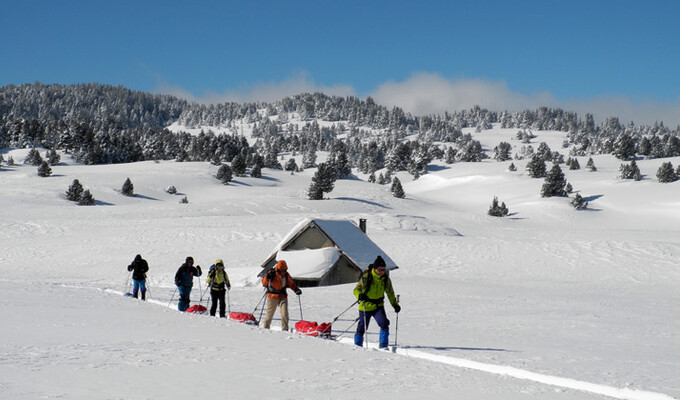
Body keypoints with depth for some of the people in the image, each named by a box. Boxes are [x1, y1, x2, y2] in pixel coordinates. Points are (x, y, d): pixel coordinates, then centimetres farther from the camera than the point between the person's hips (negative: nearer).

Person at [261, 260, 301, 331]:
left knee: (284, 314, -10)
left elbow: (291, 283, 13)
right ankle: (266, 327, 29)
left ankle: (285, 329, -4)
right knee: (270, 314, 9)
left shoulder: (286, 275, 1)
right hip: (272, 297, -2)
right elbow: (264, 283, -17)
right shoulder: (272, 273, -10)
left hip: (283, 297, 2)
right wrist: (268, 277, -36)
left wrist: (296, 289, -5)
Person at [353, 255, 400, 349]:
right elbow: (356, 289, -18)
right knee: (362, 327, 6)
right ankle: (357, 344, 27)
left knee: (384, 324, -17)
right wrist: (360, 295, -39)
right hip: (366, 306, -3)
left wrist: (395, 304, 12)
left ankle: (383, 345, -8)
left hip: (378, 306, 3)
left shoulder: (385, 278, -4)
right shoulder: (366, 277, -17)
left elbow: (390, 292, 12)